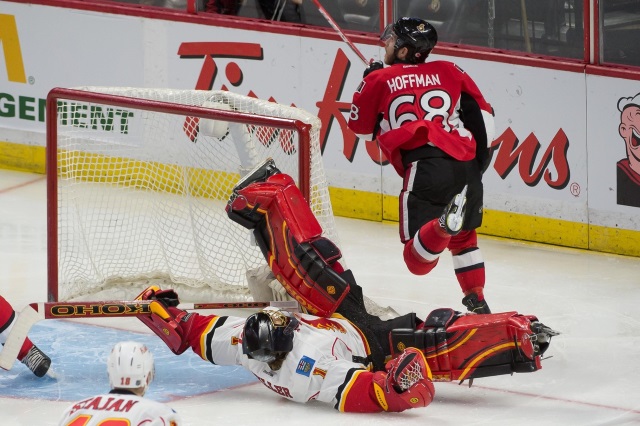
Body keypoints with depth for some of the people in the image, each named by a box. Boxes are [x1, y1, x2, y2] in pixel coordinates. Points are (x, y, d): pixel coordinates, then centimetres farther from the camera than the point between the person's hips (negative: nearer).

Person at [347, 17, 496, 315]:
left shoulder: (379, 80, 12)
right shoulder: (448, 72, 20)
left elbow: (361, 128, 24)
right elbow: (481, 113, 17)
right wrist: (480, 153, 28)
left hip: (425, 166, -4)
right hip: (467, 166, 5)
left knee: (418, 260, -8)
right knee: (464, 237, 29)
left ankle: (444, 224, -37)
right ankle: (477, 301, 20)